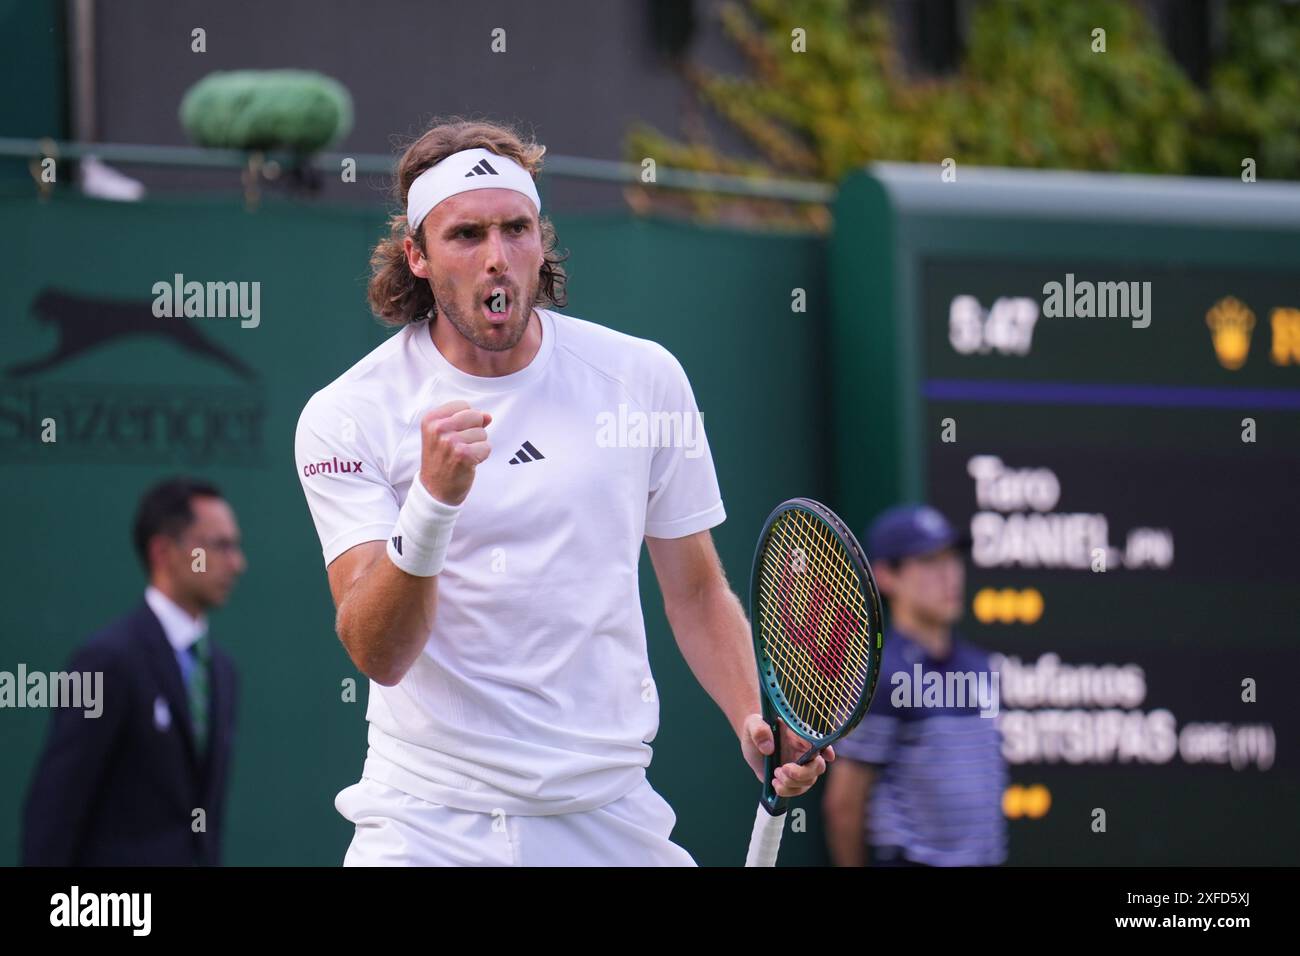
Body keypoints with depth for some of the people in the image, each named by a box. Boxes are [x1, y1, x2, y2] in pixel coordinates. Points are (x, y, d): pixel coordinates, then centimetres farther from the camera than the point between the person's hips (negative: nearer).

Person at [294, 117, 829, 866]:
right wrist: (433, 500, -30)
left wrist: (755, 722, -4)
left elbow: (696, 590, 12)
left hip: (608, 811, 2)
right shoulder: (347, 416, -6)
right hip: (427, 823, -2)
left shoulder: (644, 377, 2)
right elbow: (380, 655, -16)